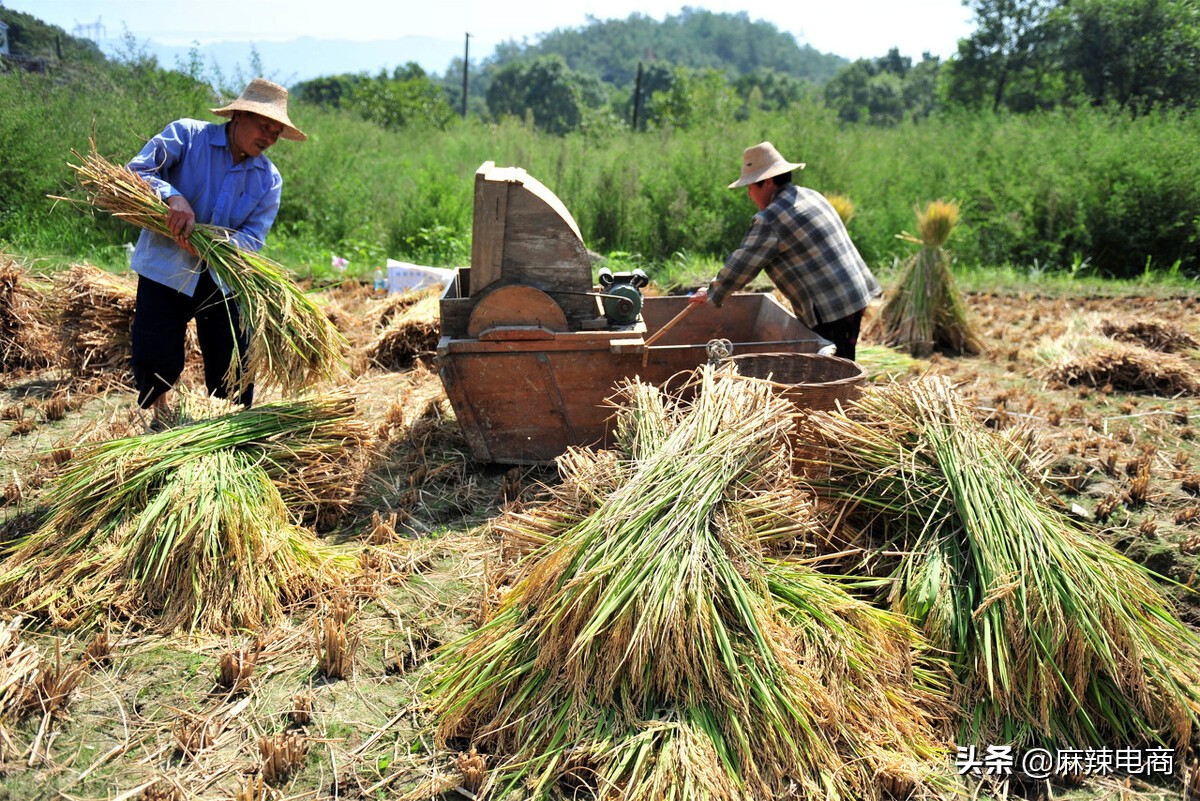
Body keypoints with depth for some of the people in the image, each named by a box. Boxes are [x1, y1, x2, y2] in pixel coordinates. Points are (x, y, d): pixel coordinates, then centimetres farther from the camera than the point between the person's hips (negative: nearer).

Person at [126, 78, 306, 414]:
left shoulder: (269, 179, 2)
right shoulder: (186, 134, -7)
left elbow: (253, 237, -6)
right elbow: (136, 171, -12)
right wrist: (173, 197, -32)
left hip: (223, 280, 3)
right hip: (166, 270, -2)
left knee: (233, 373, 2)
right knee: (157, 363, -2)